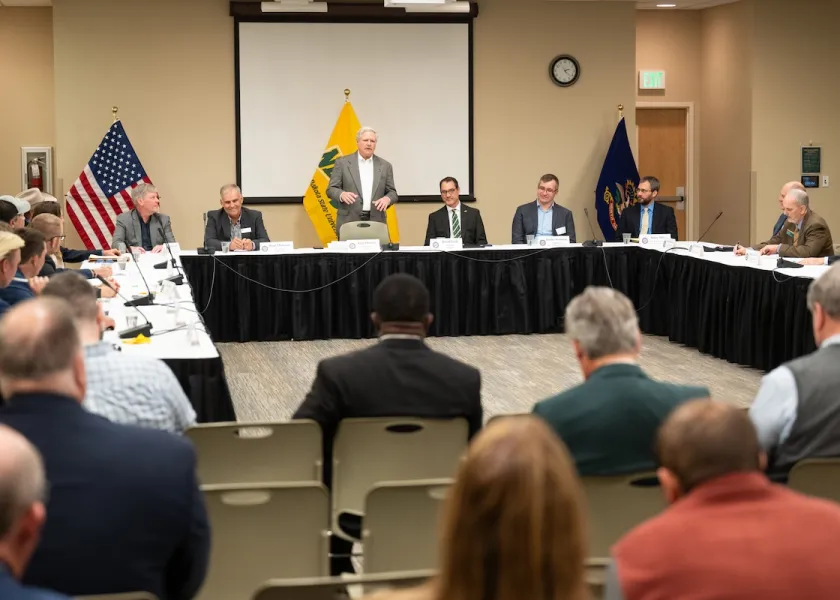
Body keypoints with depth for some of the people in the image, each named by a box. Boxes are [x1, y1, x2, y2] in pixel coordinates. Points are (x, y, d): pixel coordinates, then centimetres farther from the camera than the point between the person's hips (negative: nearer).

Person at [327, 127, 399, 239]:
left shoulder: (385, 166, 10)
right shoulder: (343, 163, 3)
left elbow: (392, 193, 10)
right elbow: (331, 189, 2)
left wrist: (387, 198, -13)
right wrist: (342, 194, -20)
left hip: (375, 223, 2)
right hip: (349, 222, -2)